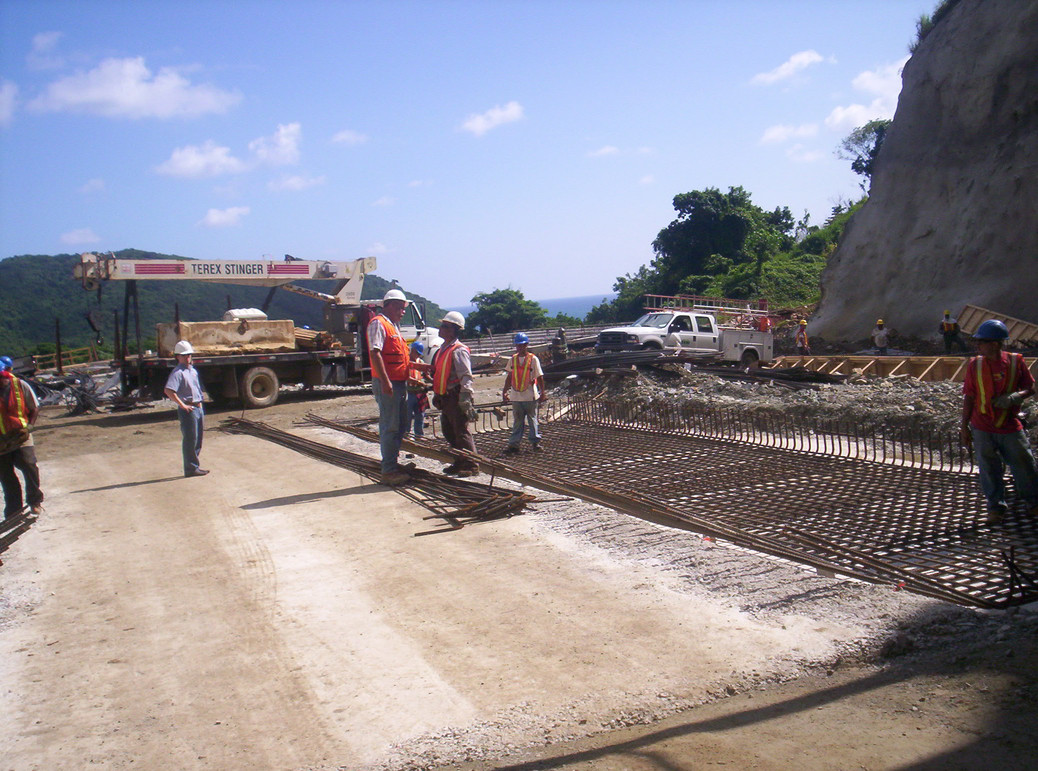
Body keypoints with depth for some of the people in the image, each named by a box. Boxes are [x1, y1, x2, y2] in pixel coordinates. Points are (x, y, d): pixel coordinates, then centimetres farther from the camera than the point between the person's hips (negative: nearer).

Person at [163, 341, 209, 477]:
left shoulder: (193, 370, 16)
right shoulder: (178, 372, -12)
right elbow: (168, 390, -25)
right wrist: (182, 405, -23)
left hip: (198, 408, 9)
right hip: (188, 410, -9)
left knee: (198, 439, 14)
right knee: (190, 440, -5)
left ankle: (194, 466, 23)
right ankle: (191, 468, 1)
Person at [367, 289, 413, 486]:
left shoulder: (393, 326, 21)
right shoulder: (378, 324, -10)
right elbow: (375, 353, -20)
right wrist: (385, 381, -26)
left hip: (399, 383, 10)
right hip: (387, 384, -10)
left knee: (401, 424, 15)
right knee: (390, 427, -7)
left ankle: (393, 463, 26)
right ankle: (389, 471, -3)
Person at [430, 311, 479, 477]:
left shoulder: (459, 351, -14)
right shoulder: (443, 349, 16)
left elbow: (466, 377, -20)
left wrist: (465, 400, -27)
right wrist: (436, 394, 26)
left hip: (455, 398, -10)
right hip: (445, 398, 10)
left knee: (461, 432, -7)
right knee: (449, 432, 15)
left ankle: (472, 466, -2)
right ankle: (460, 463, 25)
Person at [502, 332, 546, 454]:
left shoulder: (533, 359, -5)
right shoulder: (513, 359, 7)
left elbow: (539, 377, -3)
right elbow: (509, 376, 16)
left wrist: (542, 392, -5)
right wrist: (505, 391, 15)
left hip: (530, 396, -4)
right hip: (516, 396, 4)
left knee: (532, 419, 7)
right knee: (517, 421, 8)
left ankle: (536, 442, 15)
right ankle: (514, 444, 10)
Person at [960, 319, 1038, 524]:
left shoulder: (1015, 361, -7)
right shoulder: (975, 365, -3)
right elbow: (969, 397, 1)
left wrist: (1014, 397, -20)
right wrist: (964, 427, 1)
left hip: (1010, 427, -1)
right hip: (982, 429, 1)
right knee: (989, 469, 7)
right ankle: (995, 507, 21)